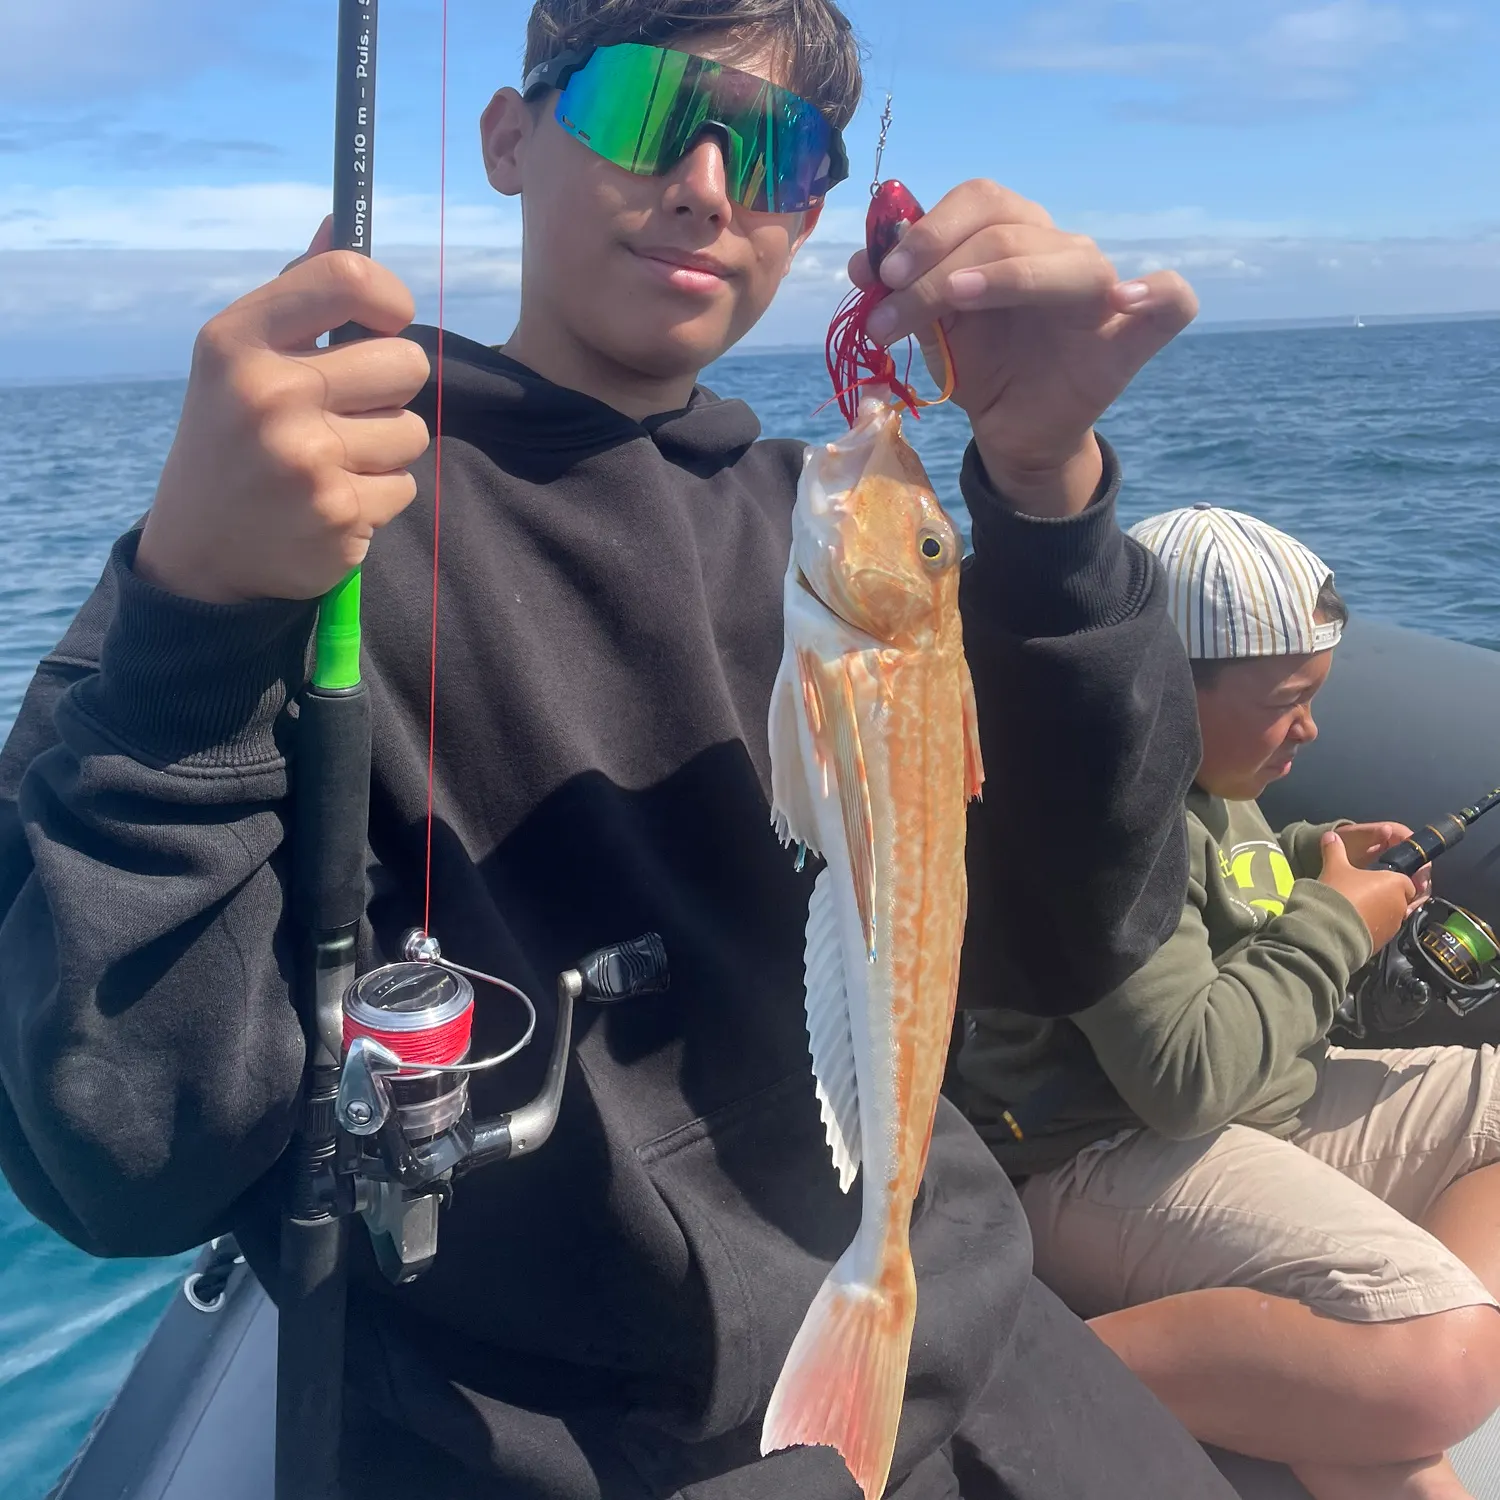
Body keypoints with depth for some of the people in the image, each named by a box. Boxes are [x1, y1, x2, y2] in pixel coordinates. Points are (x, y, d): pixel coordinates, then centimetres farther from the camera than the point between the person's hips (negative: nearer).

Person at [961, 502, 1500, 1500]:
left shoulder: (1198, 765, 7)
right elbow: (1185, 1076, -28)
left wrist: (1313, 858, 8)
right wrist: (1335, 926, -14)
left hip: (1258, 1107, 11)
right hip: (1100, 1159, -11)